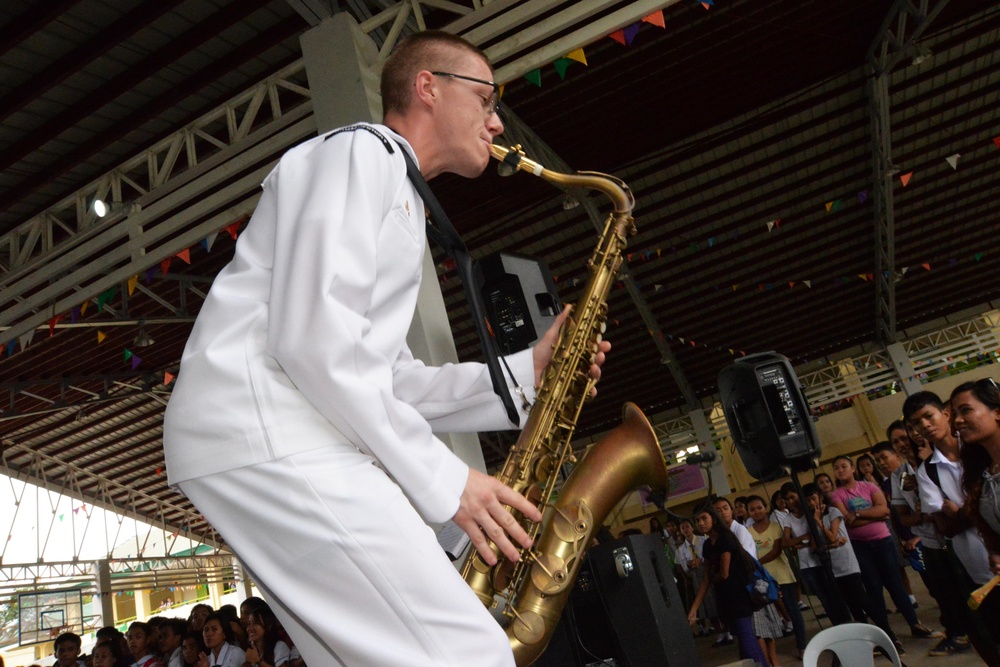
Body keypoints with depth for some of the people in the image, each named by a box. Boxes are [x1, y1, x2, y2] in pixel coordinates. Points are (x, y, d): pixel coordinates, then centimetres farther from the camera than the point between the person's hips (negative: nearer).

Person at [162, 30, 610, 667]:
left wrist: (524, 372, 12)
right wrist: (442, 478, -15)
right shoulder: (361, 150, -2)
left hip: (291, 436, 10)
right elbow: (312, 336, -17)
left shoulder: (402, 204, 27)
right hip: (260, 429, -10)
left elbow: (387, 378, 20)